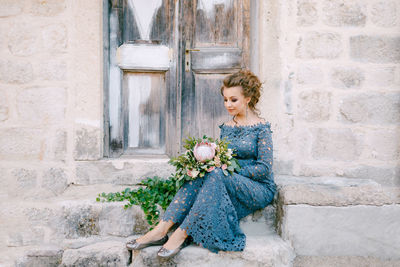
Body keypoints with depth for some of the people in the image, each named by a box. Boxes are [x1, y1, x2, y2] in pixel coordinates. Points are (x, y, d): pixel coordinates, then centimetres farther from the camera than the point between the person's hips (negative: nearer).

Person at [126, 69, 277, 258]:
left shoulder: (261, 128, -5)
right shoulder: (226, 127, 13)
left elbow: (264, 169, -11)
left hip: (260, 189, -5)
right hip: (229, 183, 5)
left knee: (216, 175, -34)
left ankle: (181, 235, -34)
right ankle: (161, 230, -33)